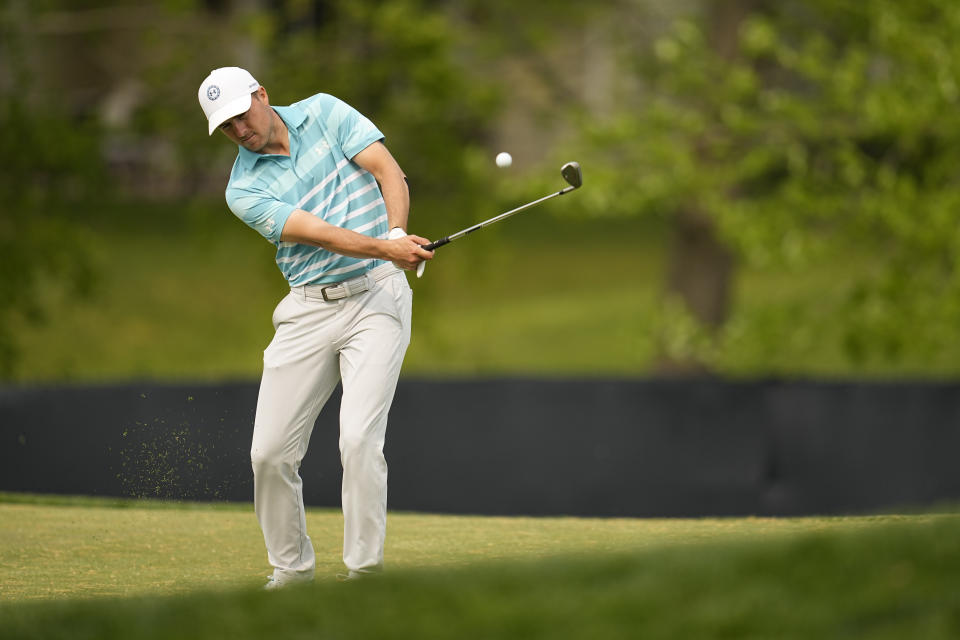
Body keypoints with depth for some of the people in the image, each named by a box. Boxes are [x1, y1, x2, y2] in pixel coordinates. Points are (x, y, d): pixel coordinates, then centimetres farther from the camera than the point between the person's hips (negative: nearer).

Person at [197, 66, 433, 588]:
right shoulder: (244, 190, -2)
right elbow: (317, 232, -16)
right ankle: (291, 566, 18)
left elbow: (388, 171, -4)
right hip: (309, 309, 2)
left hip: (376, 295, -2)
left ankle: (365, 571, -11)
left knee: (360, 438, -17)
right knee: (270, 451, -1)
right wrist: (385, 248, -30)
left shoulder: (325, 113, 3)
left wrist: (398, 234, -23)